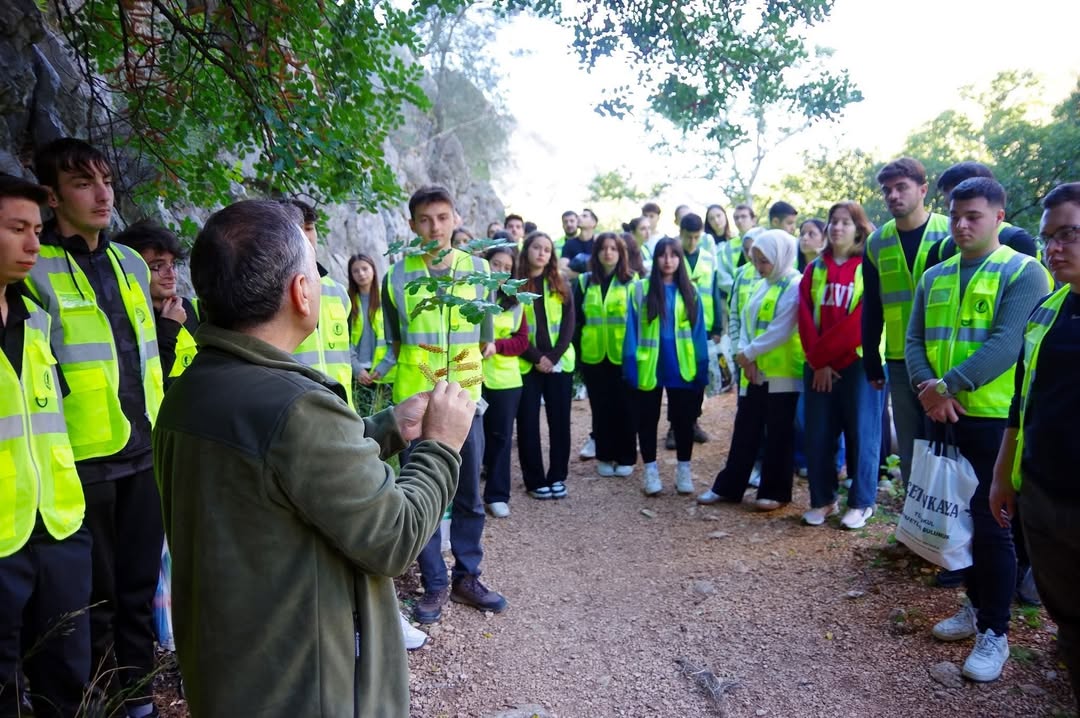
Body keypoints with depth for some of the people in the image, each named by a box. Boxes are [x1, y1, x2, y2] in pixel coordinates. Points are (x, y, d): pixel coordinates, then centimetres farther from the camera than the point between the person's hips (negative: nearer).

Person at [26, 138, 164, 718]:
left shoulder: (130, 263, 11)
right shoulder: (35, 270, -8)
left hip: (144, 451, 6)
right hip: (85, 458, -5)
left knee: (140, 584, 15)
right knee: (95, 593, 9)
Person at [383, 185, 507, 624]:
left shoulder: (478, 270, 1)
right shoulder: (397, 277, -1)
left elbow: (484, 339, 7)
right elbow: (396, 344, 8)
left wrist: (459, 369, 4)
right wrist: (417, 372, 2)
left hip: (465, 396, 1)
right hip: (415, 400, -1)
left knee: (468, 494, 9)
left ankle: (467, 577, 25)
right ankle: (435, 584, 20)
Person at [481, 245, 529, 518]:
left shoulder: (515, 301, 8)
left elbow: (522, 340, 4)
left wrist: (496, 345, -13)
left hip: (505, 380, 3)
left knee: (500, 436, 8)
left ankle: (497, 495, 19)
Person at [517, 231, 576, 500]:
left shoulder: (561, 285, 9)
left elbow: (568, 325, 3)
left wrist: (554, 356, -10)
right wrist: (536, 357, -12)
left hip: (559, 363, 2)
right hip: (526, 364, -2)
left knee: (560, 421, 5)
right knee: (528, 423, 1)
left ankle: (557, 477, 16)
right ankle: (535, 480, 11)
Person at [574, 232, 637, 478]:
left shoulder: (631, 281, 1)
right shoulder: (584, 282, 7)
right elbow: (576, 320, 7)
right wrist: (576, 353, 2)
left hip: (623, 356, -2)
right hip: (593, 357, 2)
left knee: (624, 407, 5)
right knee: (600, 408, 9)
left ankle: (626, 457, 17)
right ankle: (604, 456, 21)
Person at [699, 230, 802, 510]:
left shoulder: (795, 286, -10)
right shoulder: (761, 286, 16)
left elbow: (781, 331, -18)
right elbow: (746, 322, 10)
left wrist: (748, 353, -12)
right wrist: (746, 356, -6)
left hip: (782, 374, -7)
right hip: (754, 374, 8)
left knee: (778, 435, 3)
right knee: (745, 431, 12)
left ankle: (775, 492, 15)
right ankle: (728, 487, 20)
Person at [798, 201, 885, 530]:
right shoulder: (814, 269, 10)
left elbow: (862, 322, -13)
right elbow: (805, 318, 1)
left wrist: (821, 352, -11)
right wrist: (817, 362, -9)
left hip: (860, 364, -4)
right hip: (819, 367, 4)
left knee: (861, 434, 3)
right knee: (817, 435, 7)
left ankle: (861, 503, 17)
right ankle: (822, 500, 20)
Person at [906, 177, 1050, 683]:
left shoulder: (1022, 272, -7)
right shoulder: (934, 277, 11)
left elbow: (1006, 344, -18)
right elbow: (914, 339, 5)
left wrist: (948, 386, -20)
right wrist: (927, 387, -12)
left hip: (995, 419, -6)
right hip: (943, 416, 6)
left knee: (991, 524, -1)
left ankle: (995, 632, 12)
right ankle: (977, 605, 32)